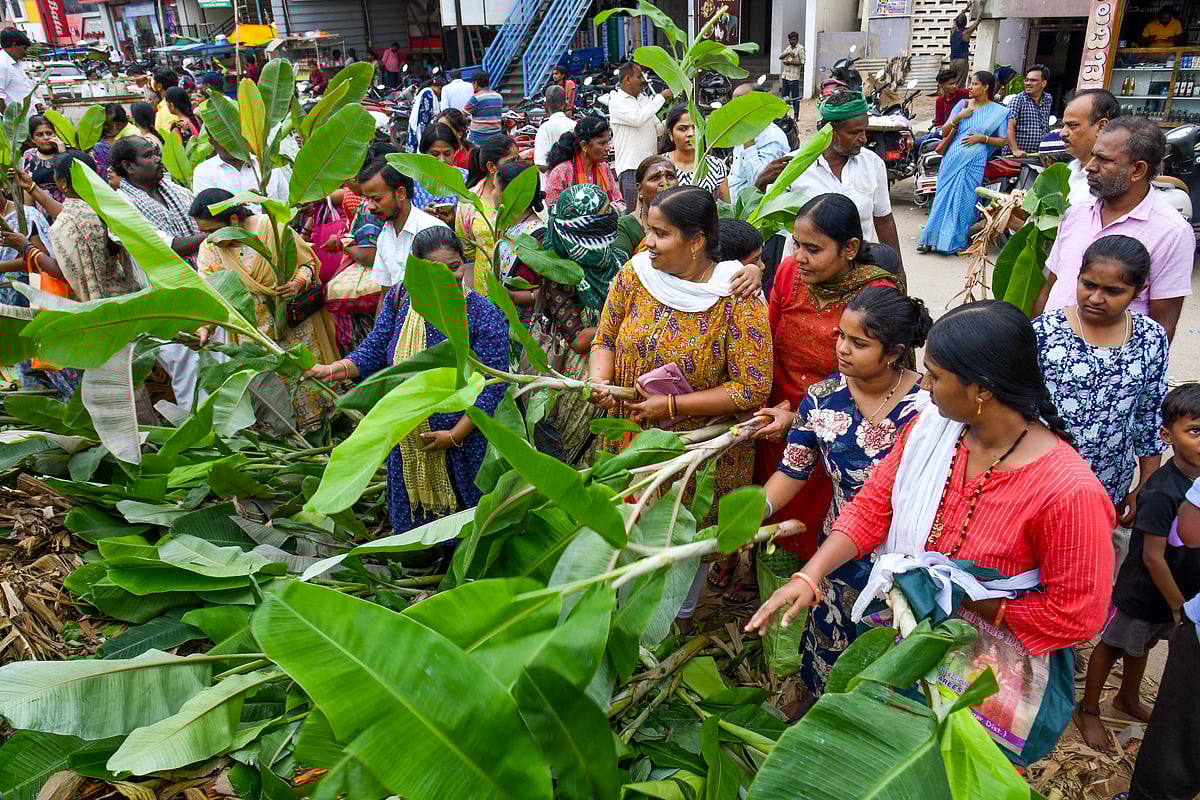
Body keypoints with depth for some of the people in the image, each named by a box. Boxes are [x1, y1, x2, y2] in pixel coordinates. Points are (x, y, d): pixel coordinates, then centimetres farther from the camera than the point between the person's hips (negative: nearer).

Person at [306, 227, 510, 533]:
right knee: (409, 516, 23)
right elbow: (375, 349, 1)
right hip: (406, 439, 4)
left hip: (462, 440, -4)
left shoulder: (484, 315, -17)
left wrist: (455, 435, -20)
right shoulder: (400, 299, -4)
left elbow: (492, 384, -17)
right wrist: (334, 369, -16)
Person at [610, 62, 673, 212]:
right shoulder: (616, 102, -6)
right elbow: (637, 119, -22)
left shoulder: (644, 99, 16)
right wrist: (661, 97, -15)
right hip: (630, 167, -7)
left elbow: (658, 128, 22)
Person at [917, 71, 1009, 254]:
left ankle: (958, 241, 9)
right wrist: (959, 117, -7)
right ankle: (930, 240, 4)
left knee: (964, 201, -2)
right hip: (952, 158, 3)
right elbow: (945, 132, 9)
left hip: (973, 163, -3)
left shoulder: (998, 111, 3)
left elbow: (1002, 140, 3)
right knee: (943, 198, 1)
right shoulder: (962, 104, 12)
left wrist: (982, 138, -12)